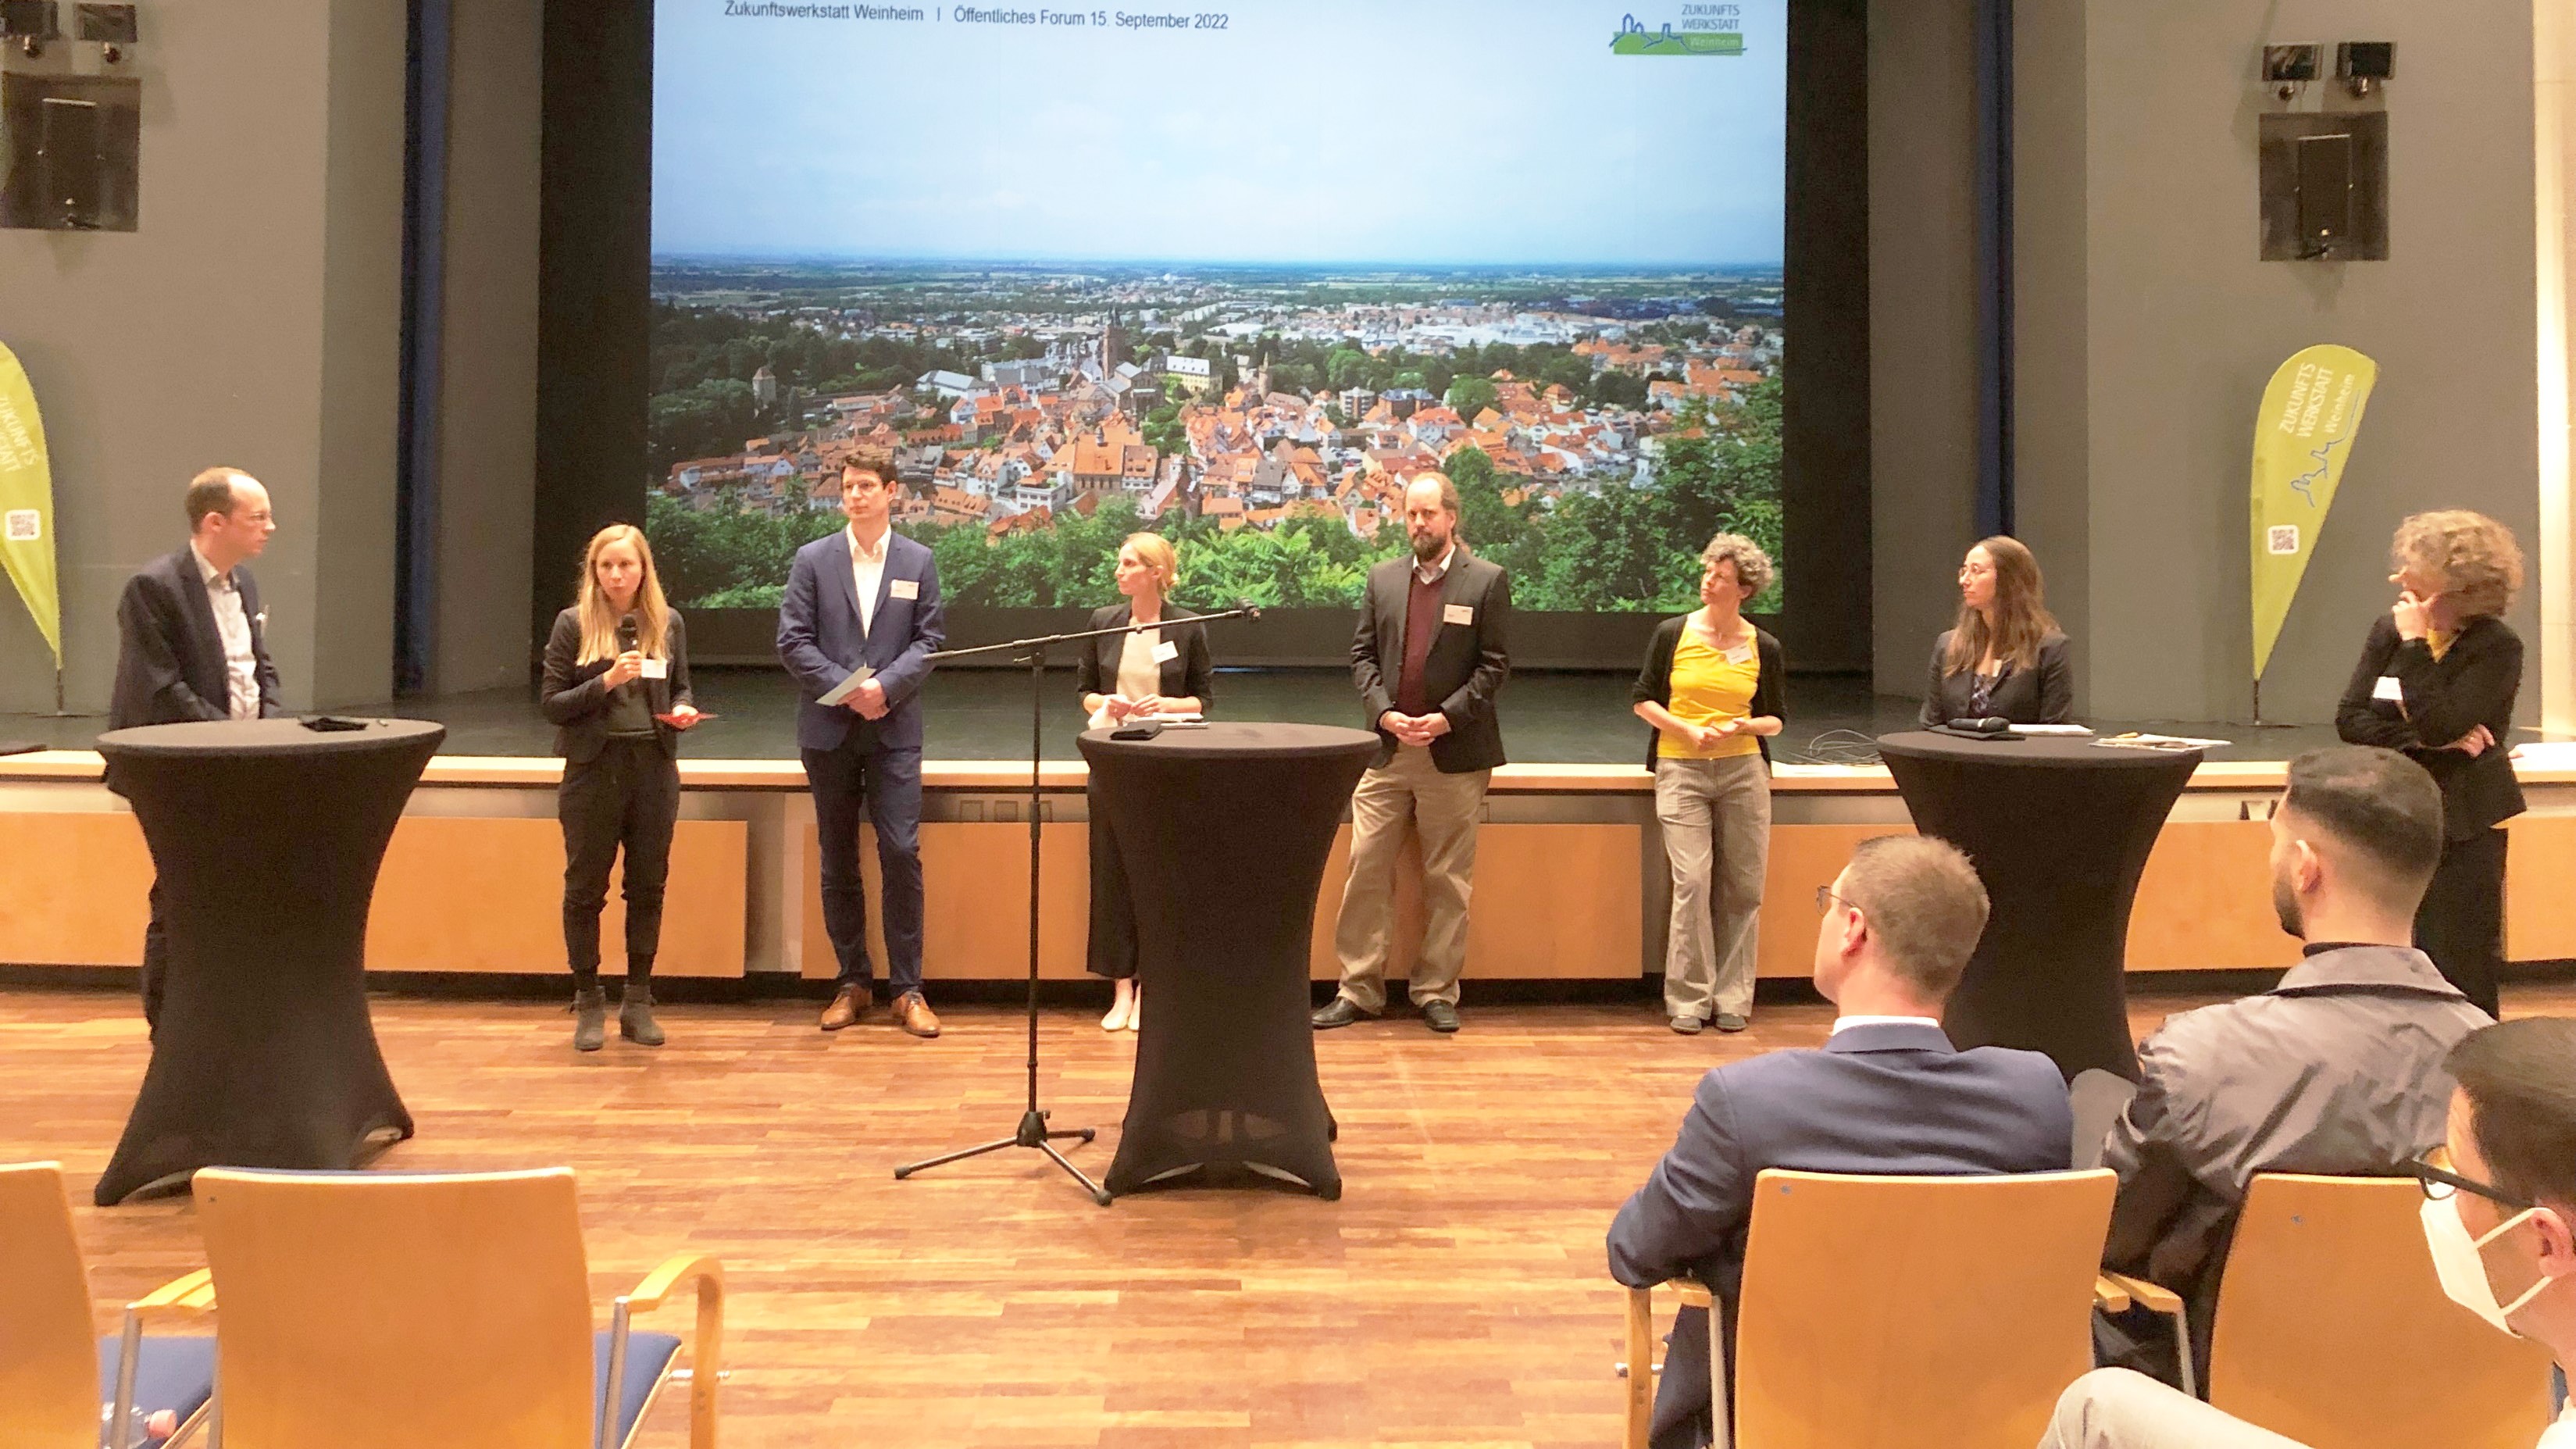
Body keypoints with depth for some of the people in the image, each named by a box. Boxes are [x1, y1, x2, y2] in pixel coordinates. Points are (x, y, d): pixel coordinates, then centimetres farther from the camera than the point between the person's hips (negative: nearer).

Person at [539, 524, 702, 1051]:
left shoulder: (668, 623, 6)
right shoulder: (573, 624, -2)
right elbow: (552, 705, -4)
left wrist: (684, 710, -6)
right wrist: (607, 681, -17)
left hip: (654, 768, 2)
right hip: (594, 768, -2)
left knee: (648, 887, 7)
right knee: (585, 888, 5)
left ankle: (638, 1003, 18)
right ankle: (588, 1005, 17)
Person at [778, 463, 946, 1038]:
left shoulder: (918, 561, 6)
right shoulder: (812, 559, 4)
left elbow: (930, 640, 1)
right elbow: (793, 641, -1)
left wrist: (884, 686, -14)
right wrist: (847, 688, -12)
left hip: (893, 728, -1)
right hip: (829, 728, 1)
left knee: (901, 851, -8)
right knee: (838, 859, 7)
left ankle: (907, 988, 0)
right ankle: (853, 981, 17)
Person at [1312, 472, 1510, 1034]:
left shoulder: (1487, 581, -1)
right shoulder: (1383, 578, 10)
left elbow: (1494, 665, -4)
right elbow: (1362, 654, 9)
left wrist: (1446, 718, -13)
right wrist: (1383, 712, -7)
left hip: (1454, 751, -3)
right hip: (1387, 749, 3)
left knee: (1447, 880, 4)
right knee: (1366, 871, 1)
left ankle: (1437, 992, 15)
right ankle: (1358, 990, 9)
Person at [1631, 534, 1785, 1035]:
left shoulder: (1763, 647, 5)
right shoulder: (1673, 634, 1)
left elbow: (1774, 719, 12)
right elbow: (1643, 699, 6)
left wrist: (1748, 725, -10)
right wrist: (1689, 731, -8)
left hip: (1743, 770, 2)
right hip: (1681, 769, -2)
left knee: (1744, 885, 2)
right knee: (1691, 881, -11)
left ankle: (1732, 998, 13)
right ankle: (1688, 999, 0)